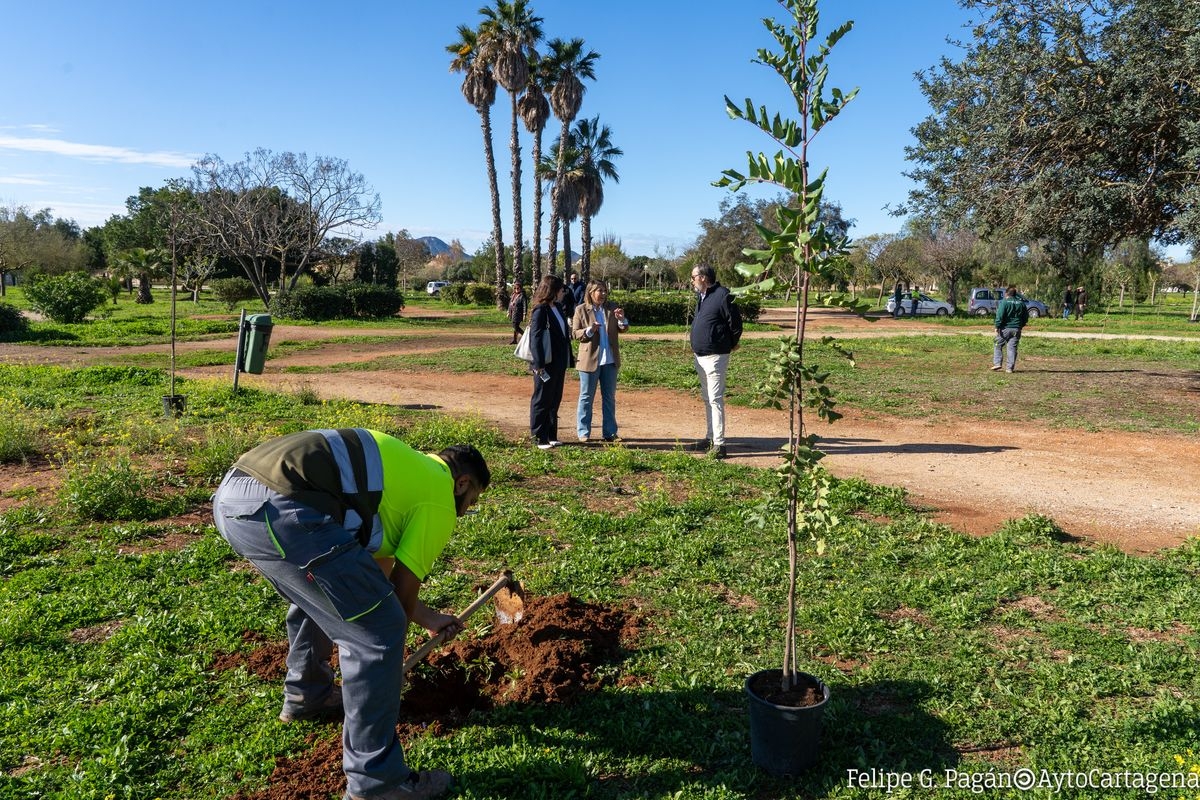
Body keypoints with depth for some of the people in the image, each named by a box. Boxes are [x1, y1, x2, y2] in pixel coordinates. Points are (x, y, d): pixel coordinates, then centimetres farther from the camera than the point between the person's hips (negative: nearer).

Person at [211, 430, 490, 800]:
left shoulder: (407, 467, 32)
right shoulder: (439, 497, 8)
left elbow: (380, 572, 38)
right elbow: (403, 590, 11)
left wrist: (428, 617, 49)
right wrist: (391, 657, 28)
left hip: (232, 495, 10)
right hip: (279, 507, -10)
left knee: (316, 597, 35)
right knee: (377, 632, 0)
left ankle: (306, 696, 52)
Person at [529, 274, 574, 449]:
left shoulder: (558, 308, 12)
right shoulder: (541, 310, -13)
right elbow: (535, 338, -16)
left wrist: (569, 359, 13)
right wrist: (539, 365, -20)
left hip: (559, 363, 9)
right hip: (546, 364, -9)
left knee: (555, 401, 14)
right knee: (542, 401, 1)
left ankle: (551, 436, 23)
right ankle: (540, 438, 9)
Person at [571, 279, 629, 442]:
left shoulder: (611, 308, 7)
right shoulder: (581, 310, -3)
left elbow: (623, 329, 8)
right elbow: (575, 333, -4)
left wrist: (622, 319, -13)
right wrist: (589, 330, -22)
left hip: (610, 360, 4)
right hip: (589, 360, -4)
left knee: (609, 397, 10)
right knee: (586, 397, 4)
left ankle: (609, 432, 17)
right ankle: (583, 433, 11)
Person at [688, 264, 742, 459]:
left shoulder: (723, 295, -16)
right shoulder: (701, 296, 13)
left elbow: (735, 323, -13)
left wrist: (731, 344, -1)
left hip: (715, 356, -10)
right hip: (700, 355, 10)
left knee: (715, 399, -9)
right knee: (707, 399, 16)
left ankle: (719, 444, -7)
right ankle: (710, 437, 26)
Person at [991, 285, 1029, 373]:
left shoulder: (1004, 302, -6)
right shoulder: (1021, 303, 11)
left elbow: (1000, 316, -15)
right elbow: (1026, 317, 16)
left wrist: (997, 326, -12)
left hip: (1005, 328, -4)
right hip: (1016, 329, 4)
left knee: (998, 345, 10)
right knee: (1012, 348, 4)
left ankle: (997, 363, 0)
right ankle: (1010, 367, 1)